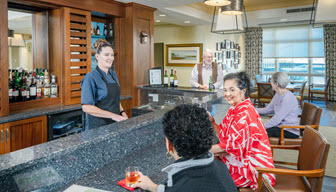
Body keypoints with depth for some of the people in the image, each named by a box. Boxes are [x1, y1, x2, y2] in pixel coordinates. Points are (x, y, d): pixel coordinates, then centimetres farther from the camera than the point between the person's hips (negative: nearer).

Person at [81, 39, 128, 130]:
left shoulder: (113, 75, 8)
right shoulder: (90, 78, -14)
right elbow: (86, 107, -19)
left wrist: (122, 113, 1)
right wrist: (113, 115, -21)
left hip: (115, 124, 6)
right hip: (98, 126, -6)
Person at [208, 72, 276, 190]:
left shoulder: (245, 113, -24)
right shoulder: (235, 109, 6)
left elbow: (232, 145, -24)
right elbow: (223, 135, 8)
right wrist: (211, 122, -8)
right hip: (243, 160, 8)